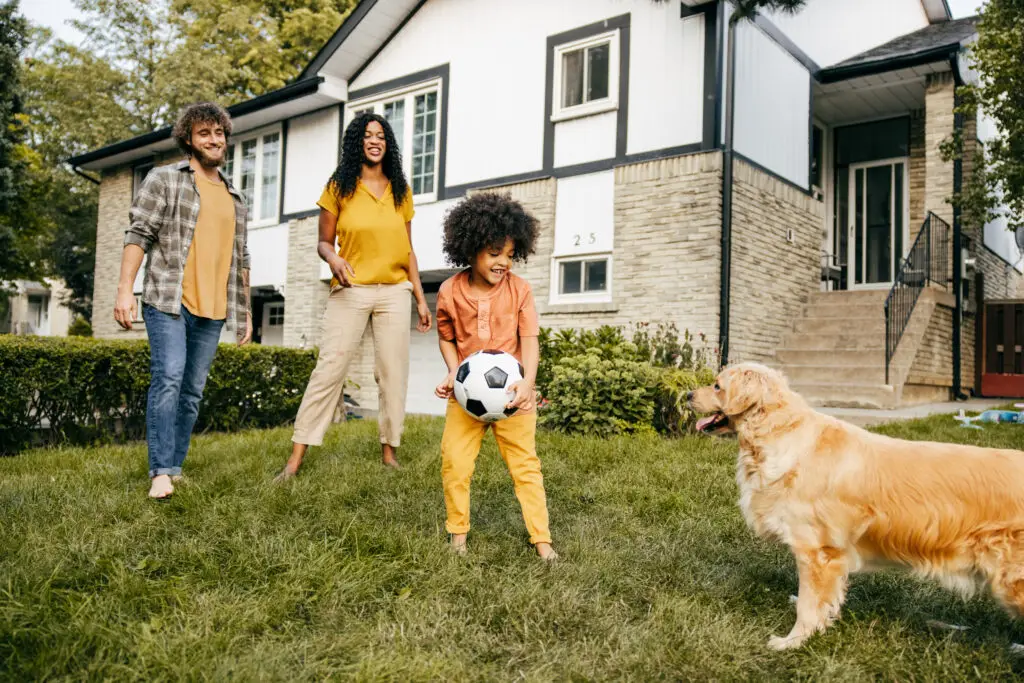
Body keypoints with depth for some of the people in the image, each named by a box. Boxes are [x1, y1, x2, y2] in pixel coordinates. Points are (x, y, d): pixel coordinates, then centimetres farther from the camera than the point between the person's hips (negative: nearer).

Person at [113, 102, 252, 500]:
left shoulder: (234, 197, 19)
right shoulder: (164, 180, 5)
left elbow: (240, 257, 21)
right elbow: (139, 235, -3)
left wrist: (245, 310, 18)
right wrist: (125, 289, -14)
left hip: (213, 309, 5)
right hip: (168, 301, -5)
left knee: (193, 391, 5)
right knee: (168, 378, -16)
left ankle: (175, 467, 12)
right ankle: (160, 472, -12)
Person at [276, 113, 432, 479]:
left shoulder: (401, 191, 12)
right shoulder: (339, 187, 5)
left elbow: (407, 250, 13)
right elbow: (324, 242, 5)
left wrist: (420, 298, 9)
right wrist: (334, 259, -19)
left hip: (395, 293, 2)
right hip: (350, 291, -2)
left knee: (393, 373, 1)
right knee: (328, 370, -6)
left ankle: (389, 452, 11)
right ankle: (297, 456, -2)